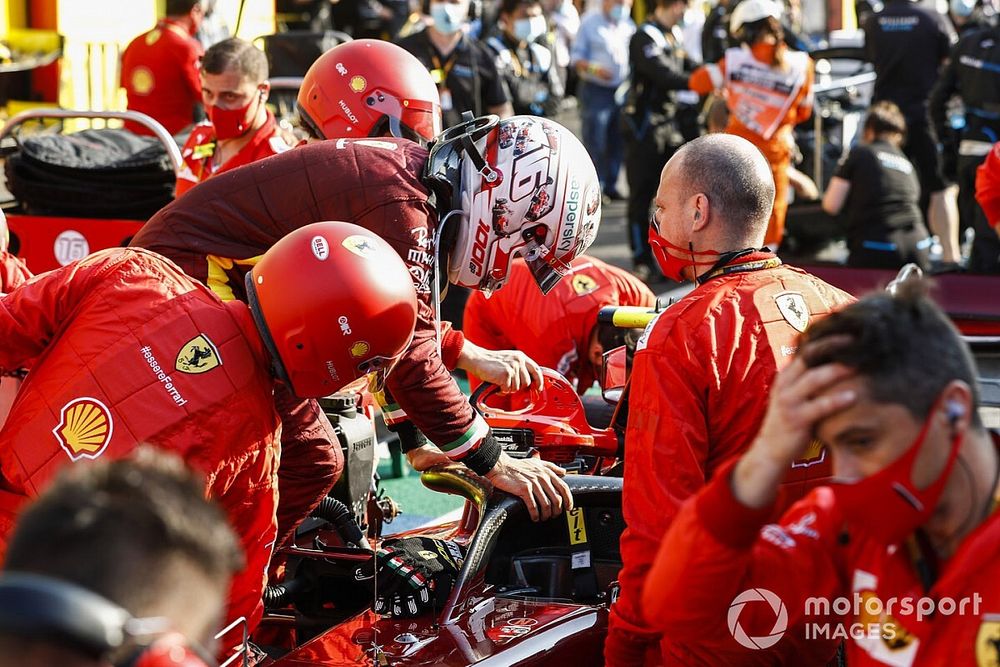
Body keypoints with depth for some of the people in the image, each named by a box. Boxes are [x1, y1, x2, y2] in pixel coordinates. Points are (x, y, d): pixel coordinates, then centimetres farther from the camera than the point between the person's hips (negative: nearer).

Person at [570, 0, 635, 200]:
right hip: (595, 91, -5)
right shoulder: (590, 22, -2)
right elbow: (576, 57, -4)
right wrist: (594, 68, -20)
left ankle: (610, 184, 18)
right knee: (595, 142, -6)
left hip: (622, 91, 5)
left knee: (618, 142, 8)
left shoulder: (628, 26, 11)